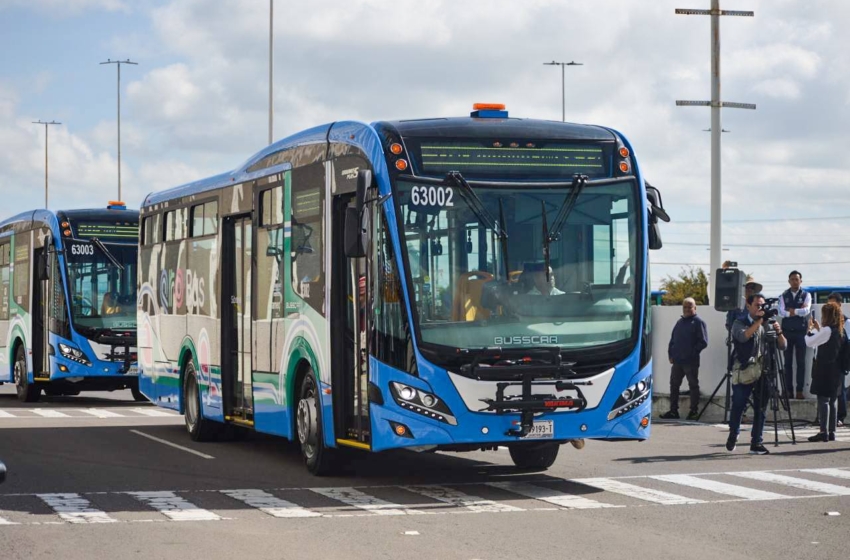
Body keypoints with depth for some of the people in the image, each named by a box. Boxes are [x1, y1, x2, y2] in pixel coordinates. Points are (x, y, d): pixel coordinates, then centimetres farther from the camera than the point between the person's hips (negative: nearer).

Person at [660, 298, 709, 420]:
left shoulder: (698, 323, -3)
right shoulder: (680, 322, 17)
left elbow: (703, 342, -10)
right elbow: (672, 340, 20)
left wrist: (692, 352, -14)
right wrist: (671, 354, 8)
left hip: (691, 362, -7)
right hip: (677, 361, 7)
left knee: (693, 386, 2)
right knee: (674, 385, 7)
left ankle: (694, 411, 6)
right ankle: (673, 410, 14)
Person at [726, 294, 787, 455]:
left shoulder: (767, 325, 12)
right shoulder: (740, 323, 2)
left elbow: (782, 345, 8)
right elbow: (743, 336, -20)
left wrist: (778, 331, -10)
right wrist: (758, 322, -23)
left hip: (762, 374, 3)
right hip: (744, 373, -3)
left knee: (760, 410, 3)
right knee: (738, 407, 2)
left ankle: (756, 443, 7)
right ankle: (733, 436, 23)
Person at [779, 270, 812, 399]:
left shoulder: (806, 295, 3)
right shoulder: (784, 296, 8)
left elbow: (806, 311, -11)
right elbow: (781, 312, -5)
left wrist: (792, 311, -9)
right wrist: (799, 311, -11)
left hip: (801, 332, -1)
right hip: (787, 331, 1)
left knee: (801, 362, 0)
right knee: (788, 362, 2)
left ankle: (800, 390, 2)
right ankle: (788, 390, 5)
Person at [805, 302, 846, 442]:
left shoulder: (827, 330, -14)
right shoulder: (841, 331, 10)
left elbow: (809, 342, -11)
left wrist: (810, 329, 4)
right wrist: (818, 329, 18)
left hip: (825, 370, -8)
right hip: (837, 370, 8)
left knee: (823, 399, -8)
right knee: (832, 401, 11)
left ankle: (823, 432, -13)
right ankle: (831, 432, 12)